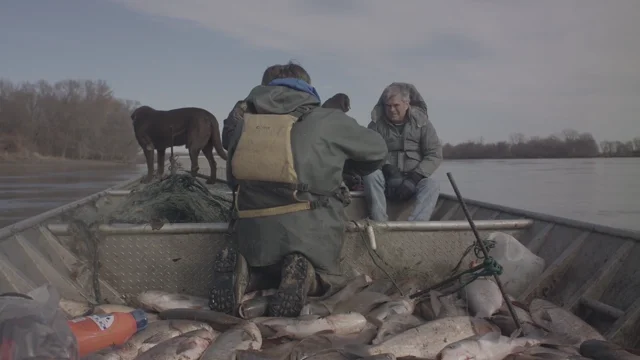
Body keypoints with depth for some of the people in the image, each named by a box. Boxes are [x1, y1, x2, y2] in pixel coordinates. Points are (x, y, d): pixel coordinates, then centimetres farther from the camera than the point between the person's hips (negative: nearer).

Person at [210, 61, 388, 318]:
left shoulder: (244, 122, 15)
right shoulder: (327, 120, 5)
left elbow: (233, 180, 21)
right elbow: (377, 150, 19)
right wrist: (350, 170, 40)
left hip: (252, 232, 3)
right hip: (309, 232, -3)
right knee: (321, 279, 26)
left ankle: (242, 267, -3)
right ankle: (302, 274, -12)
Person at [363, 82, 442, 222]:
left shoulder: (422, 123, 4)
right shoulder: (377, 124, 4)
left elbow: (434, 154, -3)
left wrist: (414, 177, -16)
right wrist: (389, 170, -23)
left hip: (413, 180, 0)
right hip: (386, 181, 0)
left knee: (431, 184, -30)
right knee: (371, 175, -31)